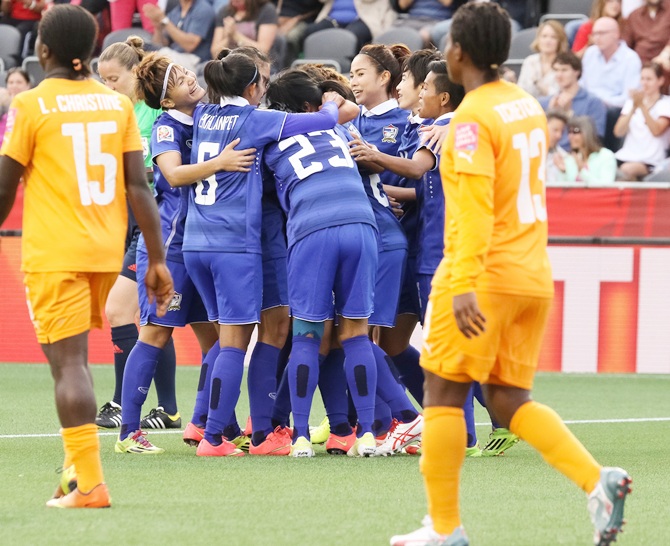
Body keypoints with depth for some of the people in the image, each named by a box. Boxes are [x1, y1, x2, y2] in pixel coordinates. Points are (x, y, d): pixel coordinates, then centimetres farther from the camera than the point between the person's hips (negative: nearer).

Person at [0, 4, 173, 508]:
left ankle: (89, 482, -14)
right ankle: (78, 464, 16)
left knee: (69, 361, -7)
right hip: (107, 252, 5)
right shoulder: (117, 103, 5)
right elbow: (139, 186, 2)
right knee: (73, 356, 21)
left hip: (54, 254, -5)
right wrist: (157, 260, 4)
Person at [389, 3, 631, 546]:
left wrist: (464, 285, -29)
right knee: (509, 401, 11)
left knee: (443, 394, 3)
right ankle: (598, 479, -8)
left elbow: (475, 204, -24)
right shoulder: (528, 105, 11)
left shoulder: (473, 119, -14)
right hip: (533, 275, 8)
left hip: (485, 276, -8)